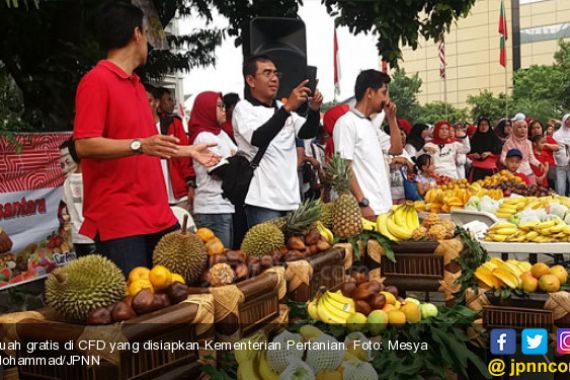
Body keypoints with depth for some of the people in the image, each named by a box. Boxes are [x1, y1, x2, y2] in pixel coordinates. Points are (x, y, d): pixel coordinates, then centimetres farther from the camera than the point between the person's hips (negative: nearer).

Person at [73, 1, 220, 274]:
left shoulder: (136, 85, 18)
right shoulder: (96, 81, -9)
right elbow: (84, 145, -18)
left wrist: (189, 151, 33)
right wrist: (140, 145, -29)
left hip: (158, 214, 8)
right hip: (118, 219, -8)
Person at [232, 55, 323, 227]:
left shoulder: (282, 108, 19)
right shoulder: (244, 108, -2)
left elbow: (307, 132, 6)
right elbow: (259, 139, -21)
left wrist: (314, 109, -14)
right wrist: (288, 107, -28)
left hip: (291, 198, 7)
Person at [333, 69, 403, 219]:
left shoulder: (371, 125, 17)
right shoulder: (346, 122, -9)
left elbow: (396, 150, 20)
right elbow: (345, 168, -15)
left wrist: (391, 118, 12)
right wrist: (362, 203, -20)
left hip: (383, 206, 9)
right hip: (366, 207, -9)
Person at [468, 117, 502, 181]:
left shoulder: (494, 138, 8)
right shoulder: (474, 139, 11)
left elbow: (499, 153, 4)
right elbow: (468, 154, 13)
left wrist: (489, 153, -10)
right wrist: (473, 155, -7)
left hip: (490, 169, 0)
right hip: (476, 169, 1)